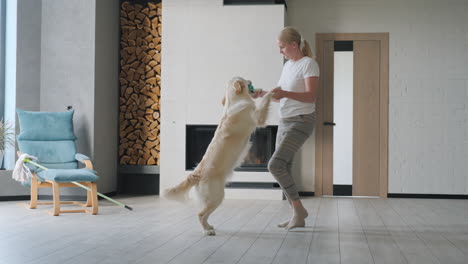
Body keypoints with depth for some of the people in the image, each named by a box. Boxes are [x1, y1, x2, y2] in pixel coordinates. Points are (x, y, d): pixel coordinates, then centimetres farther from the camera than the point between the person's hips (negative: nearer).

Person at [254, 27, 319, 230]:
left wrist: (285, 93, -31)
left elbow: (311, 96, -19)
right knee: (283, 170, 5)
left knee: (275, 165, -18)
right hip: (284, 121, 9)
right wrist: (263, 94, 7)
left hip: (301, 122, -9)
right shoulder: (287, 65, 15)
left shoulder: (308, 64, -10)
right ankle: (297, 215, 14)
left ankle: (298, 208, -5)